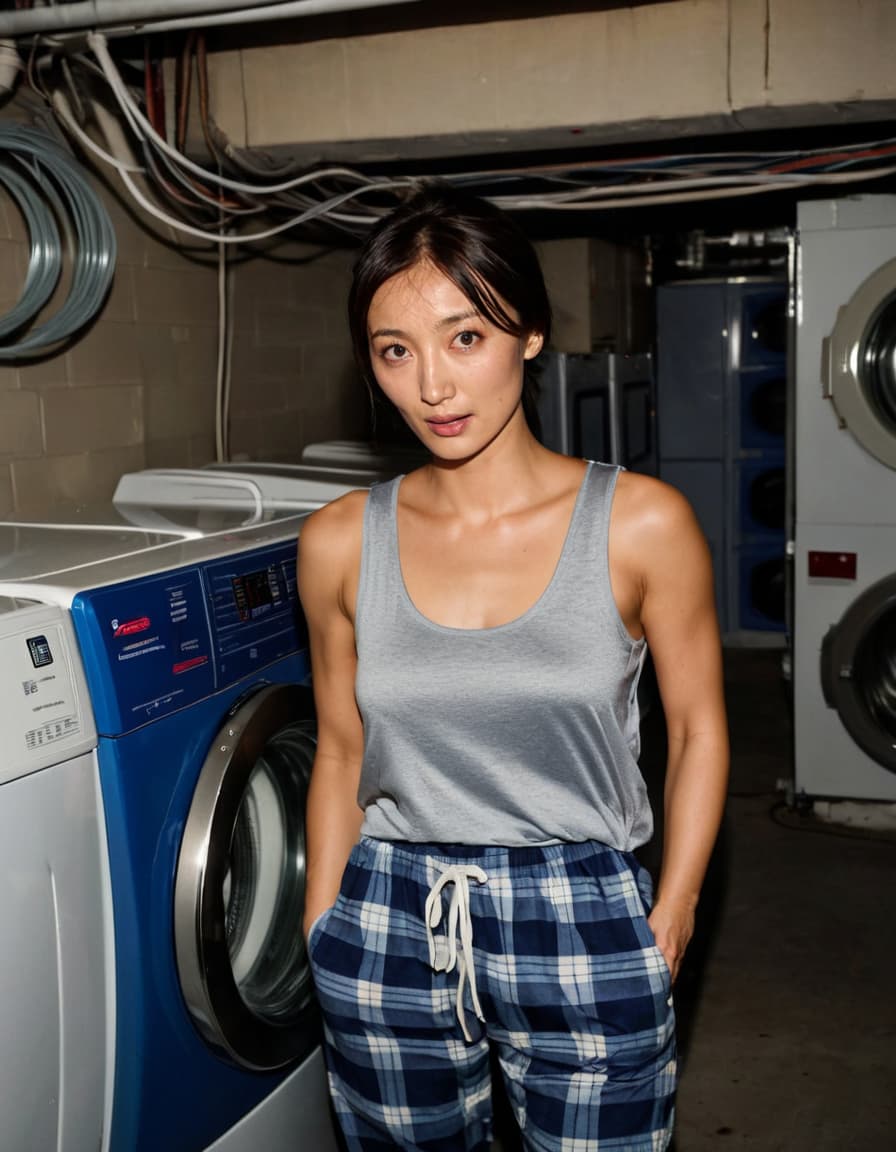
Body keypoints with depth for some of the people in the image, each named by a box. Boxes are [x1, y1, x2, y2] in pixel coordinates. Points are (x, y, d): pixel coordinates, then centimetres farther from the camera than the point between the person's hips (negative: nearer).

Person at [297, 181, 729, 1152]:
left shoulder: (641, 523, -10)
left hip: (583, 929, -1)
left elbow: (697, 731, -1)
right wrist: (322, 935, 7)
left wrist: (666, 927, -3)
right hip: (387, 933, 2)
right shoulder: (340, 542, -4)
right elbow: (340, 754, 6)